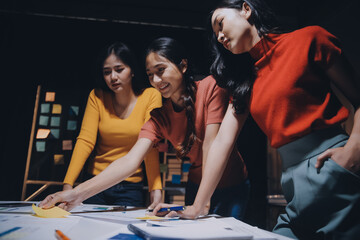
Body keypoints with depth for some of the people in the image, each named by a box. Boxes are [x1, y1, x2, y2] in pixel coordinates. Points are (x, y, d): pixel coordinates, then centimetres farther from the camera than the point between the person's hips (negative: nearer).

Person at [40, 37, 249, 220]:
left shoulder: (210, 87, -19)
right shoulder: (159, 117, -7)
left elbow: (210, 145, -24)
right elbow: (131, 161, -18)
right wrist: (78, 193, -28)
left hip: (232, 186, -3)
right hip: (196, 186, 3)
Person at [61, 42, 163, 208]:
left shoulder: (151, 96, -8)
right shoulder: (97, 97, -1)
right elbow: (85, 141, -10)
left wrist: (155, 187, -26)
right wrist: (68, 184, -21)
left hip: (131, 188, -2)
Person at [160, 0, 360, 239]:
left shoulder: (309, 39, -1)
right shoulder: (245, 81, 12)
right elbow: (222, 142, 5)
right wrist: (196, 208, 1)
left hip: (335, 173, -4)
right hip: (295, 187, 5)